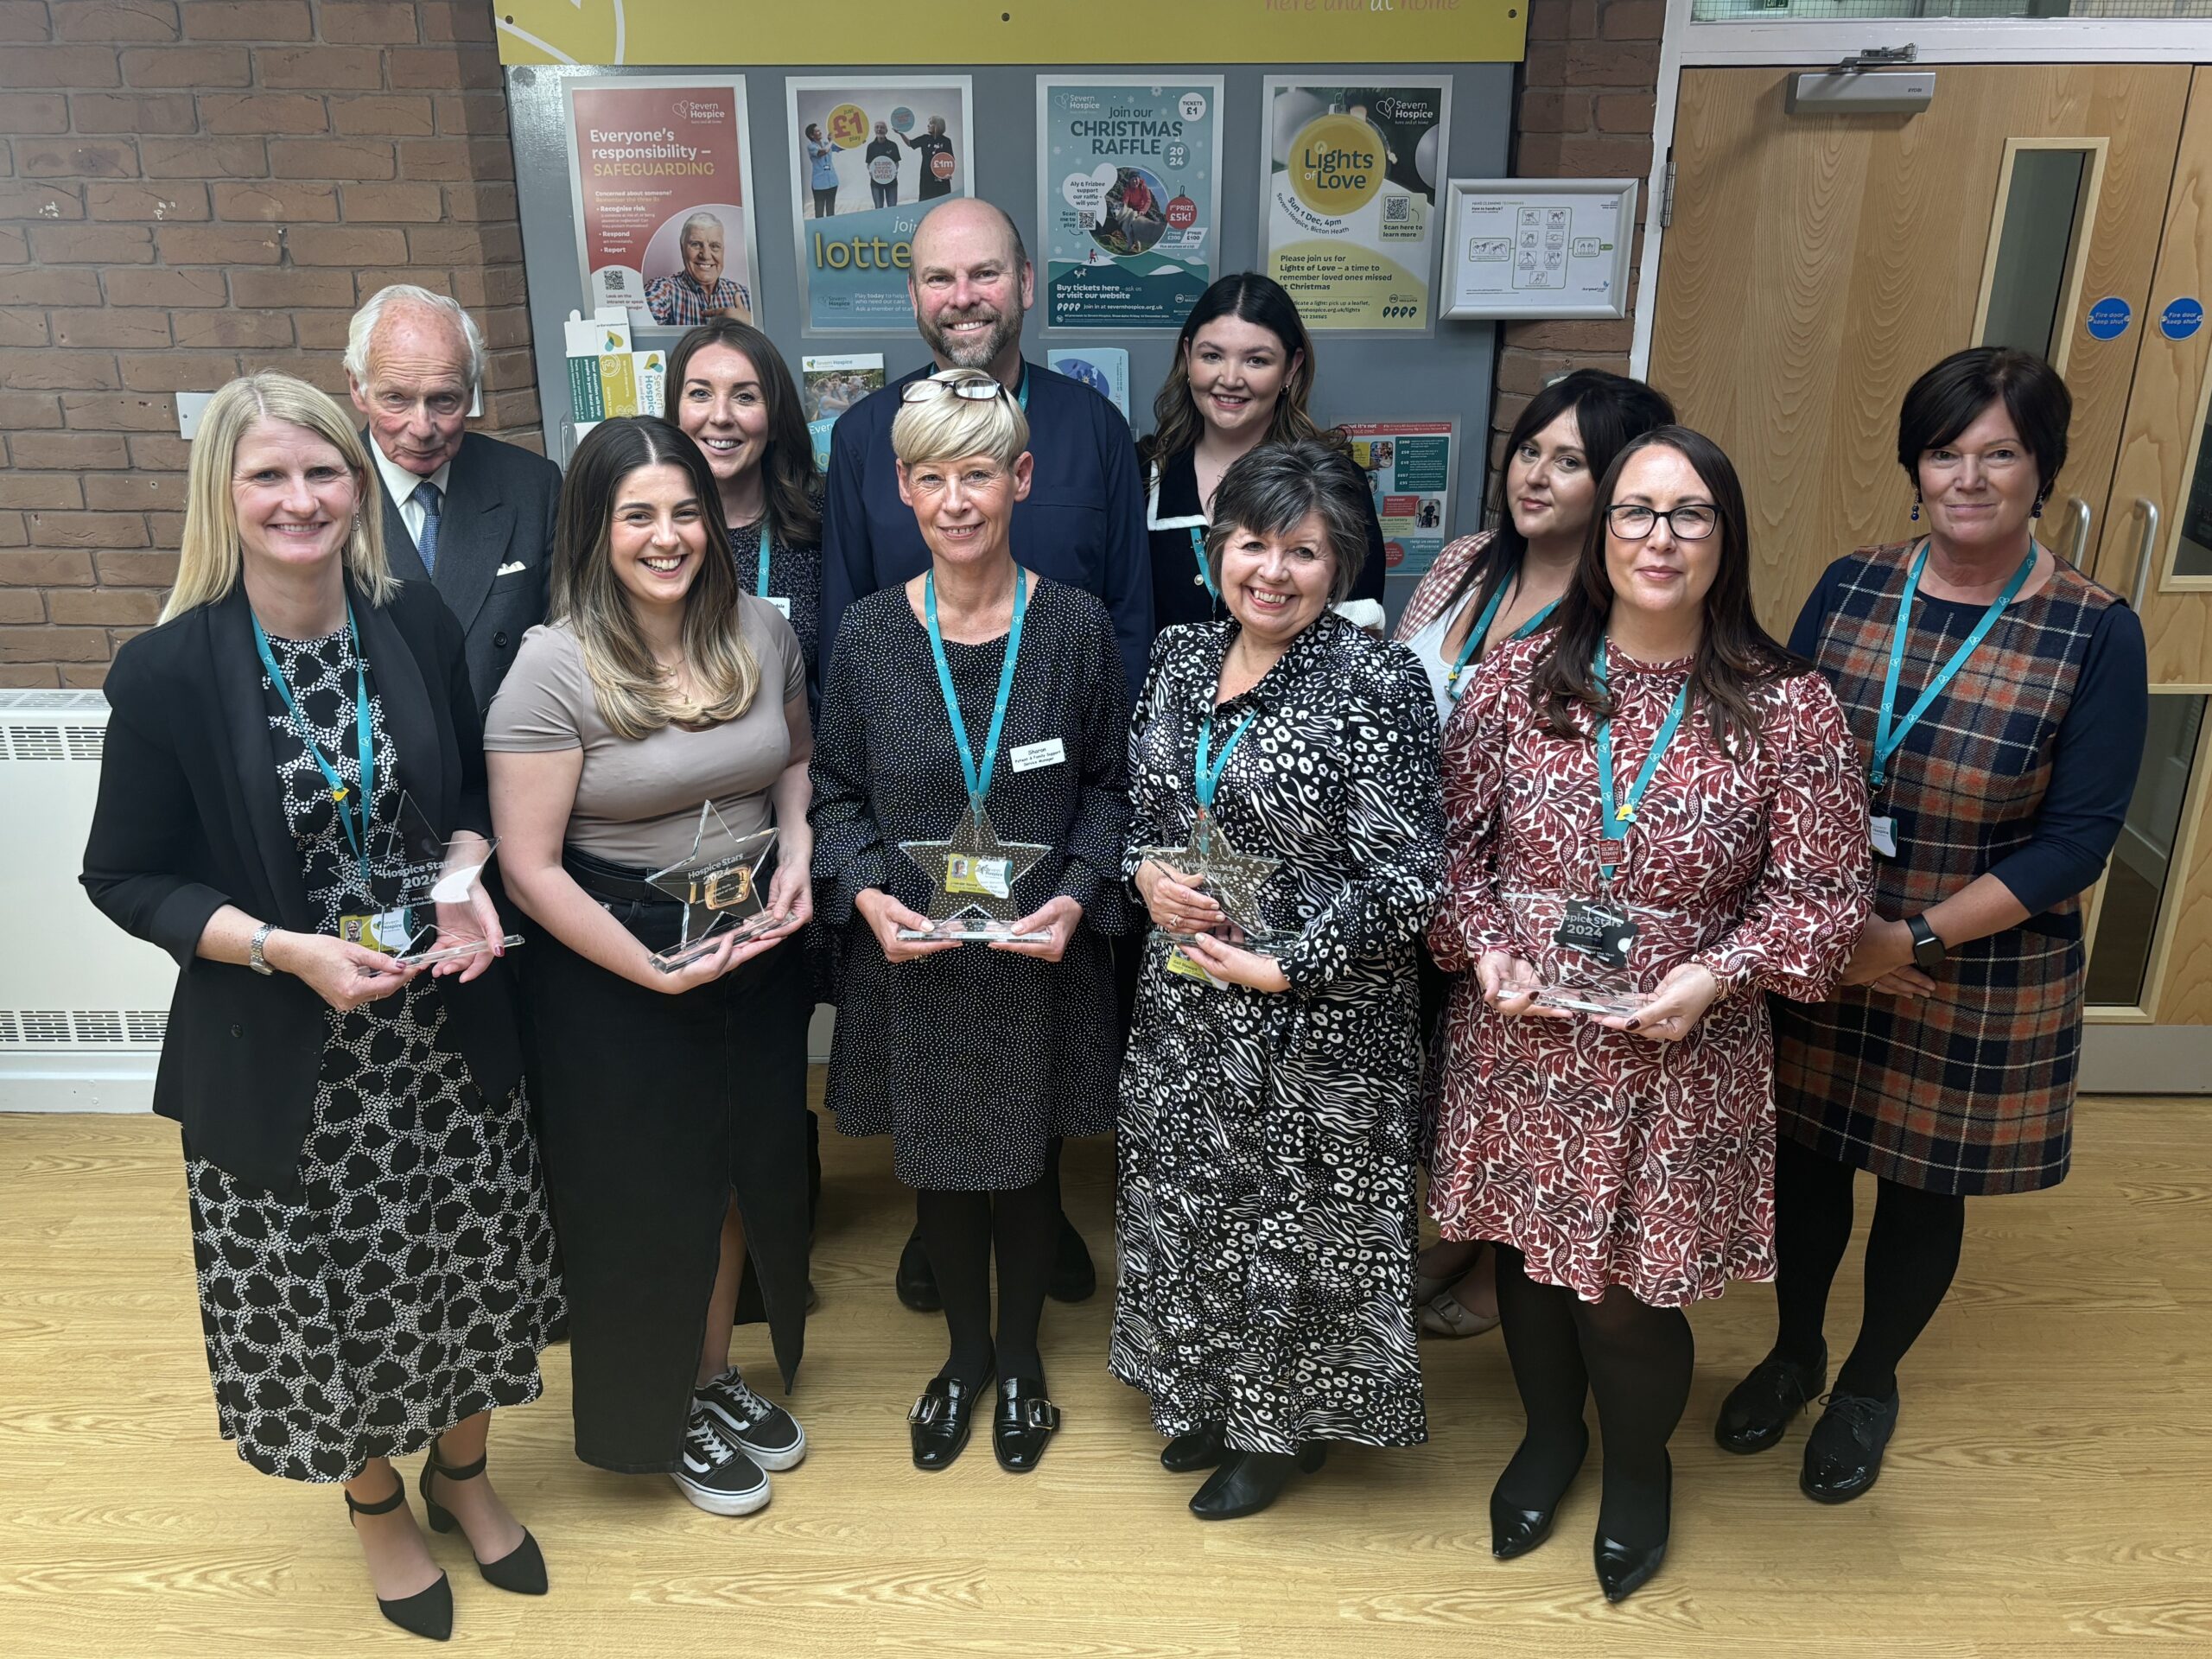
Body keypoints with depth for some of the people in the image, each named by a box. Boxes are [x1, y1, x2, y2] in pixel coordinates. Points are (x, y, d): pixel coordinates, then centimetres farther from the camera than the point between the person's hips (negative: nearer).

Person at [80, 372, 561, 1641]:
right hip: (285, 1057, -2)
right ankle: (376, 1502, 44)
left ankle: (462, 1473, 45)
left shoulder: (419, 623, -5)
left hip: (447, 1028, 3)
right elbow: (127, 878, -6)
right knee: (329, 1293, 15)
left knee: (468, 1263, 17)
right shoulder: (169, 671, -13)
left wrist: (468, 883, -11)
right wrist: (286, 948, -20)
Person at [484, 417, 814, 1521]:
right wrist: (655, 970, -19)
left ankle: (719, 1376, 46)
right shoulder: (554, 666, -18)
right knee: (646, 1199, 13)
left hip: (757, 952, 5)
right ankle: (664, 1415, 39)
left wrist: (798, 851, -5)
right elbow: (529, 868, -16)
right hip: (614, 977, -5)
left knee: (745, 1172, 20)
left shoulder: (761, 632, -3)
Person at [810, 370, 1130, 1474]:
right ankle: (965, 1351, 42)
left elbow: (1109, 788, 0)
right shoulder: (867, 634, -5)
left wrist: (1076, 898, -15)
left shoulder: (1076, 625, -7)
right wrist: (869, 893, -14)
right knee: (937, 1163, 16)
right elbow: (836, 791, 3)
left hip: (1040, 958, -1)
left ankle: (1020, 1355, 42)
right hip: (910, 959, 1)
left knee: (1026, 1163, 15)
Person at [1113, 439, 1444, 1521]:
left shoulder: (1377, 684, -15)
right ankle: (1206, 1399, 45)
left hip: (1315, 1017, -6)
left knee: (1297, 1218, 11)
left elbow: (1407, 881, -17)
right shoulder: (1180, 658, 3)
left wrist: (1282, 967, -17)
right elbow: (1138, 802, 14)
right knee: (1186, 1200, 20)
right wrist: (1146, 872, -7)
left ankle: (1283, 1428, 38)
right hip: (1182, 1002, 6)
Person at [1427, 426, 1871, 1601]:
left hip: (1678, 1059, -2)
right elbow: (1452, 835, 2)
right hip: (1518, 1044, 2)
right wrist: (1486, 950, -12)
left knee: (1629, 1292, 7)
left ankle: (1638, 1464, 42)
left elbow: (1820, 893, -4)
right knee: (1526, 1252, 18)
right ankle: (1549, 1432, 50)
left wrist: (1713, 977, -18)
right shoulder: (1518, 677, -3)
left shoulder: (1787, 709, -8)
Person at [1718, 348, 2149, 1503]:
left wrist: (1915, 939, -19)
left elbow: (2076, 844, -12)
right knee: (1807, 1157, 16)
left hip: (1984, 982, -2)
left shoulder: (2095, 634, -11)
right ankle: (1793, 1354, 43)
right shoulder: (1849, 589, -3)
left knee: (1922, 1191, 15)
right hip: (1817, 953, 2)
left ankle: (1870, 1385, 42)